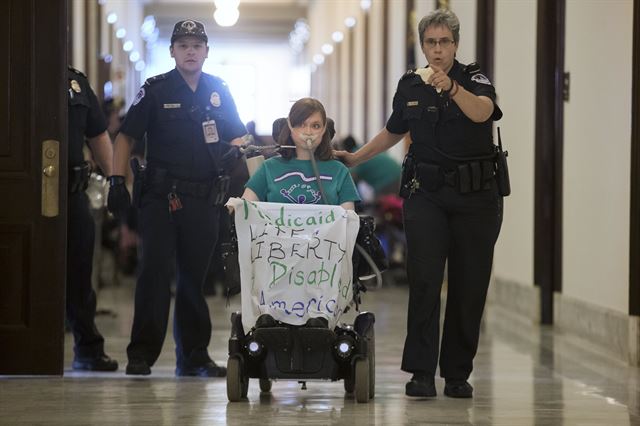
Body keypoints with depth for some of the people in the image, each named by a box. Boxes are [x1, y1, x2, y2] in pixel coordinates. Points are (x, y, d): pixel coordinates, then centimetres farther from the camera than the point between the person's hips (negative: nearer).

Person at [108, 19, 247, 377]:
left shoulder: (219, 91, 11)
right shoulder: (155, 91, 1)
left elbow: (238, 134, 20)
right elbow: (126, 136, 2)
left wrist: (235, 150, -3)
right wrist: (118, 181, -8)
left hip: (205, 198, 3)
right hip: (160, 196, -3)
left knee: (195, 276, 9)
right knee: (155, 270, -10)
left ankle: (194, 355, 16)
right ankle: (142, 354, -6)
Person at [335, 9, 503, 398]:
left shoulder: (475, 80, -4)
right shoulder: (410, 87, 7)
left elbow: (482, 112, -28)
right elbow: (394, 131, 25)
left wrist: (451, 88, -45)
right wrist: (356, 158, 26)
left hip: (476, 195, -1)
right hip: (426, 192, 2)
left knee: (469, 286, 2)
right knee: (424, 279, -11)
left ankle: (458, 374, 12)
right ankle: (421, 373, -12)